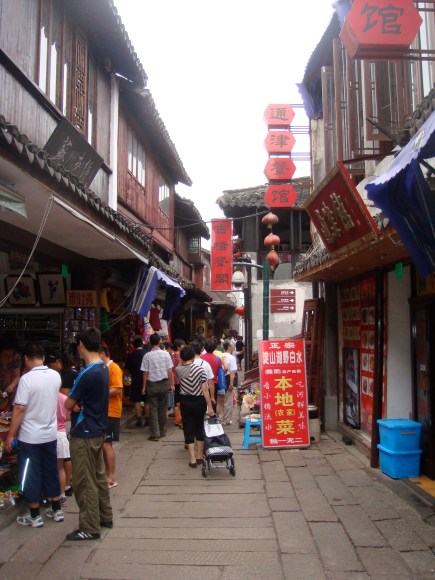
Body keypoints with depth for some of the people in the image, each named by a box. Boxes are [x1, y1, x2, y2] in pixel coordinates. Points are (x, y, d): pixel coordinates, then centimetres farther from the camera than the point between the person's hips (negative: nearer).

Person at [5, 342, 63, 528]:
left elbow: (19, 409, -19)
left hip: (30, 436, -5)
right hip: (50, 434, 5)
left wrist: (10, 435, -9)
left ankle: (34, 516, 20)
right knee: (51, 472, 17)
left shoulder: (27, 379, -20)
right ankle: (56, 510, 27)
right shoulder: (55, 376, -2)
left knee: (31, 476, 9)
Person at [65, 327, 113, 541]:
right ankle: (105, 517, 32)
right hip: (98, 431, 9)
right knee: (98, 477, 20)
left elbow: (68, 404, -15)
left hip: (84, 434, -9)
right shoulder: (103, 368, 4)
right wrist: (80, 404, -8)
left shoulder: (87, 373, -24)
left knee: (84, 482, 3)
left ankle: (90, 528, 13)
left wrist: (74, 403, 5)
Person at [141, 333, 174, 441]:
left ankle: (155, 434, 2)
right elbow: (170, 371, -3)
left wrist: (144, 387, 3)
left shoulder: (147, 356, -9)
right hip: (164, 383, 2)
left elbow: (145, 373, -6)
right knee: (162, 408, 14)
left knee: (153, 409, 4)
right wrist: (171, 384, 6)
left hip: (152, 384, -2)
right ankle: (162, 431, 23)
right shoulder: (166, 354, -5)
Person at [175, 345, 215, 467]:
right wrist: (210, 406, -9)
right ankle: (199, 456, 24)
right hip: (199, 401, -1)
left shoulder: (178, 370, -7)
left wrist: (183, 360, 13)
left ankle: (192, 459, 6)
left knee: (188, 429, 7)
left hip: (185, 402, 1)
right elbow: (205, 389, -13)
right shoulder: (199, 369, -12)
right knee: (199, 427, 15)